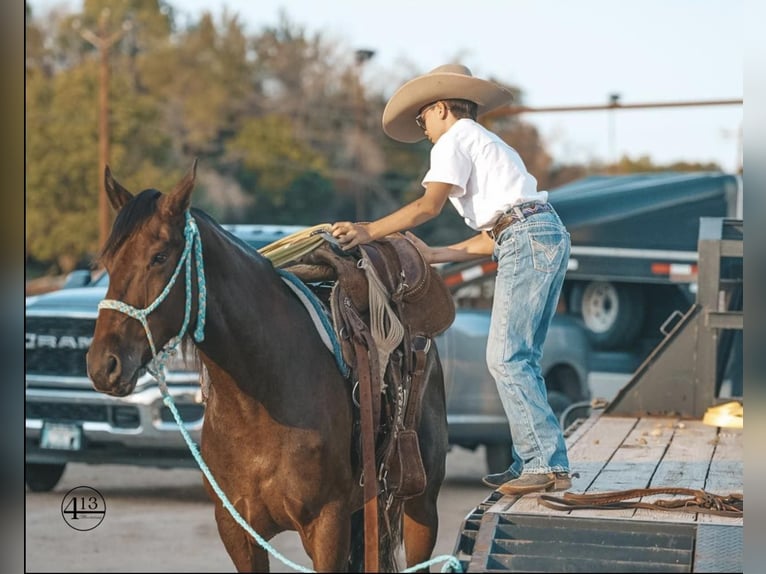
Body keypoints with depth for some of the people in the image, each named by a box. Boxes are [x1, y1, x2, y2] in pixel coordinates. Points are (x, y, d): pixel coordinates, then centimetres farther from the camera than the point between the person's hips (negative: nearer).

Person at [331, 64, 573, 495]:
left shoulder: (455, 139, 3)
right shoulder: (486, 144, 31)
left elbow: (429, 206, -12)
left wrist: (368, 232, -11)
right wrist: (434, 255, 22)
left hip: (528, 240, -10)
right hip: (549, 235, 10)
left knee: (507, 357, -11)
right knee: (520, 359, 11)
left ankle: (548, 465, -16)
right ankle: (528, 462, 10)